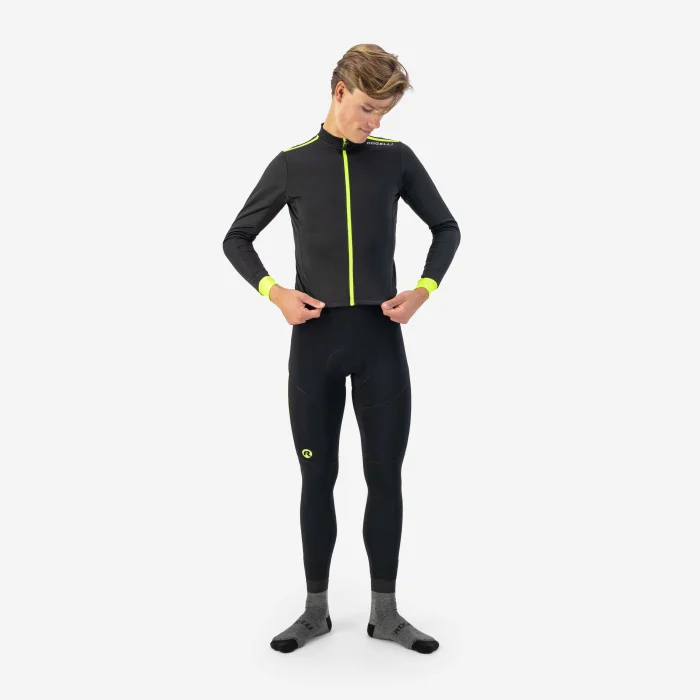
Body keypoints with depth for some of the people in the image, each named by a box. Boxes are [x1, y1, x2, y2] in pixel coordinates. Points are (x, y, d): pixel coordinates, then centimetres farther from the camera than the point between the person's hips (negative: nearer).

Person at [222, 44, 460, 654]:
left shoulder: (396, 159, 4)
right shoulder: (293, 165, 3)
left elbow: (447, 228, 14)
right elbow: (237, 239, 10)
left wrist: (424, 290, -1)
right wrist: (274, 292, -6)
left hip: (381, 337, 1)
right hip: (316, 337, 0)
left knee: (386, 474, 5)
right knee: (318, 476, 8)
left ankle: (385, 612, 19)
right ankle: (316, 609, 22)